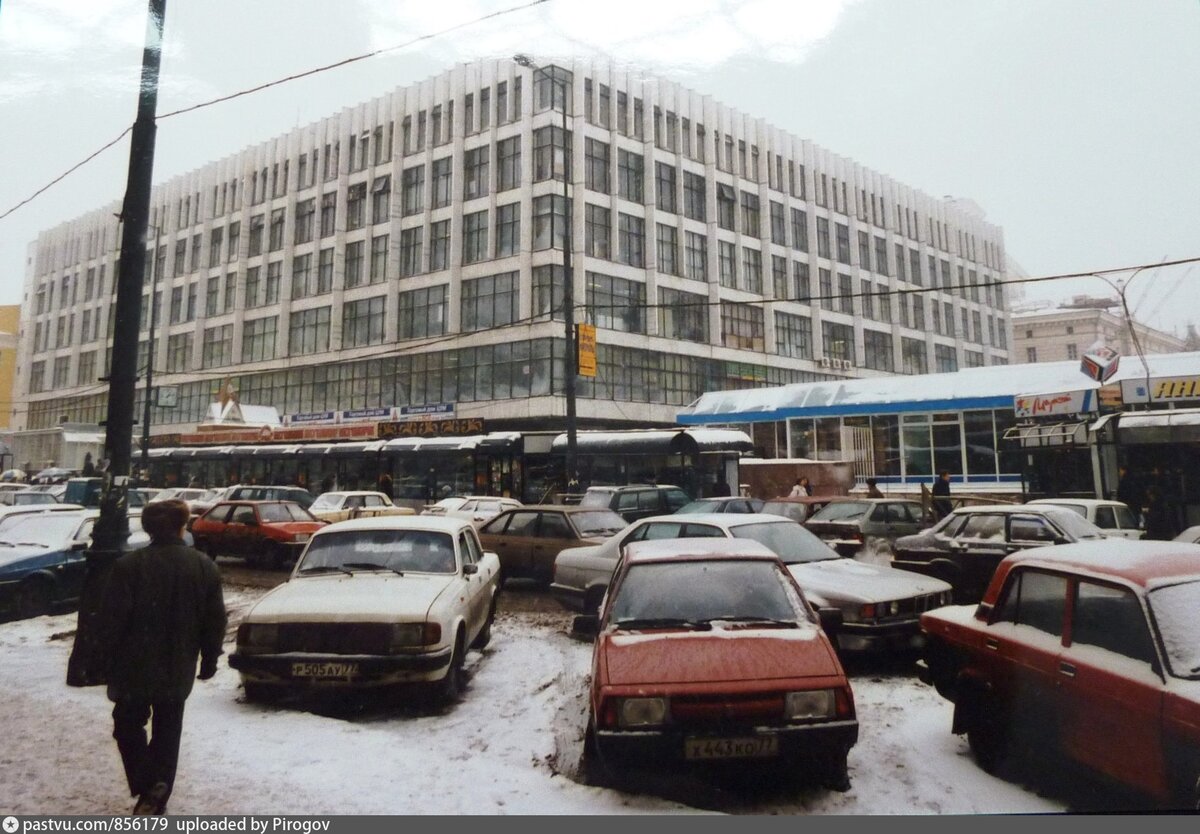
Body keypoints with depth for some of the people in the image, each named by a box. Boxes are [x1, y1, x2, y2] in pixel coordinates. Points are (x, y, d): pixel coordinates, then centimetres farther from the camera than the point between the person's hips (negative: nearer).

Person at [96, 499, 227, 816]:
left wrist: (109, 661, 1)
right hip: (179, 669, 2)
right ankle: (158, 792, 13)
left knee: (128, 727, 15)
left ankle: (146, 787, 0)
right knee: (167, 731, 15)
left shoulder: (129, 565, -12)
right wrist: (209, 659, 11)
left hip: (134, 666, -2)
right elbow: (215, 621, 0)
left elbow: (112, 620, -11)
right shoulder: (205, 567, -4)